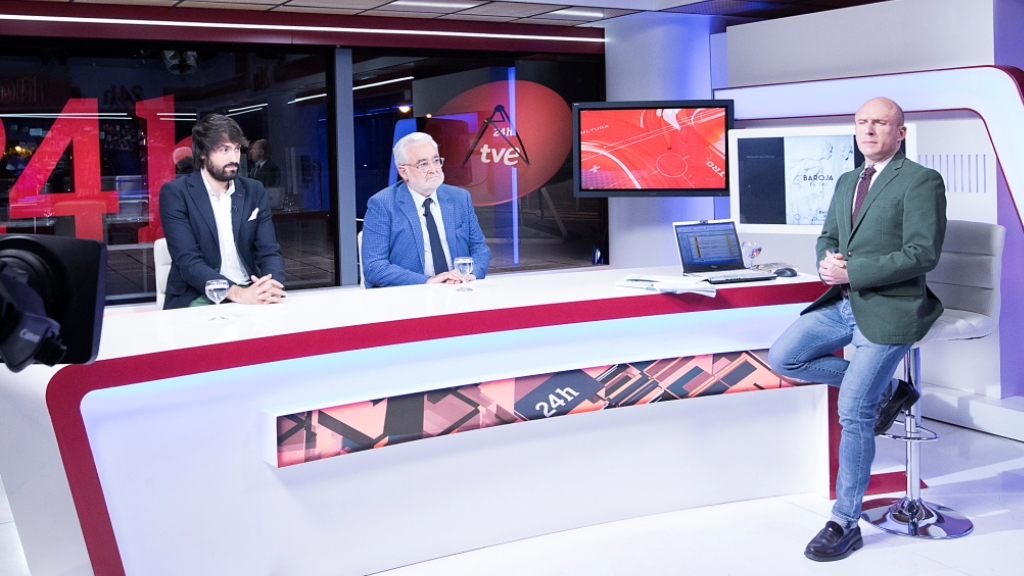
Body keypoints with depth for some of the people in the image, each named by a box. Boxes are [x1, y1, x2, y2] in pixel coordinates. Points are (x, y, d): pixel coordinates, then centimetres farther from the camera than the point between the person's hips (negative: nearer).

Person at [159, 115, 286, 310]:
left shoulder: (254, 191, 9)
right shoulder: (175, 193, -4)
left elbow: (269, 251, 3)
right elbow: (188, 261, -14)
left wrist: (272, 285, -20)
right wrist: (236, 292, -29)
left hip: (250, 293, 4)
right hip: (199, 297, -4)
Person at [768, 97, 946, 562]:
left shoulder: (921, 181, -9)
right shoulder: (846, 181, 16)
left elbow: (923, 253, -17)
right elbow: (827, 236, 21)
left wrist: (851, 271, -20)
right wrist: (827, 262, -4)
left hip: (889, 309, -8)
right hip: (844, 303, 8)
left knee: (853, 413, -11)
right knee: (783, 358, -5)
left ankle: (845, 524, 2)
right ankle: (884, 392, 10)